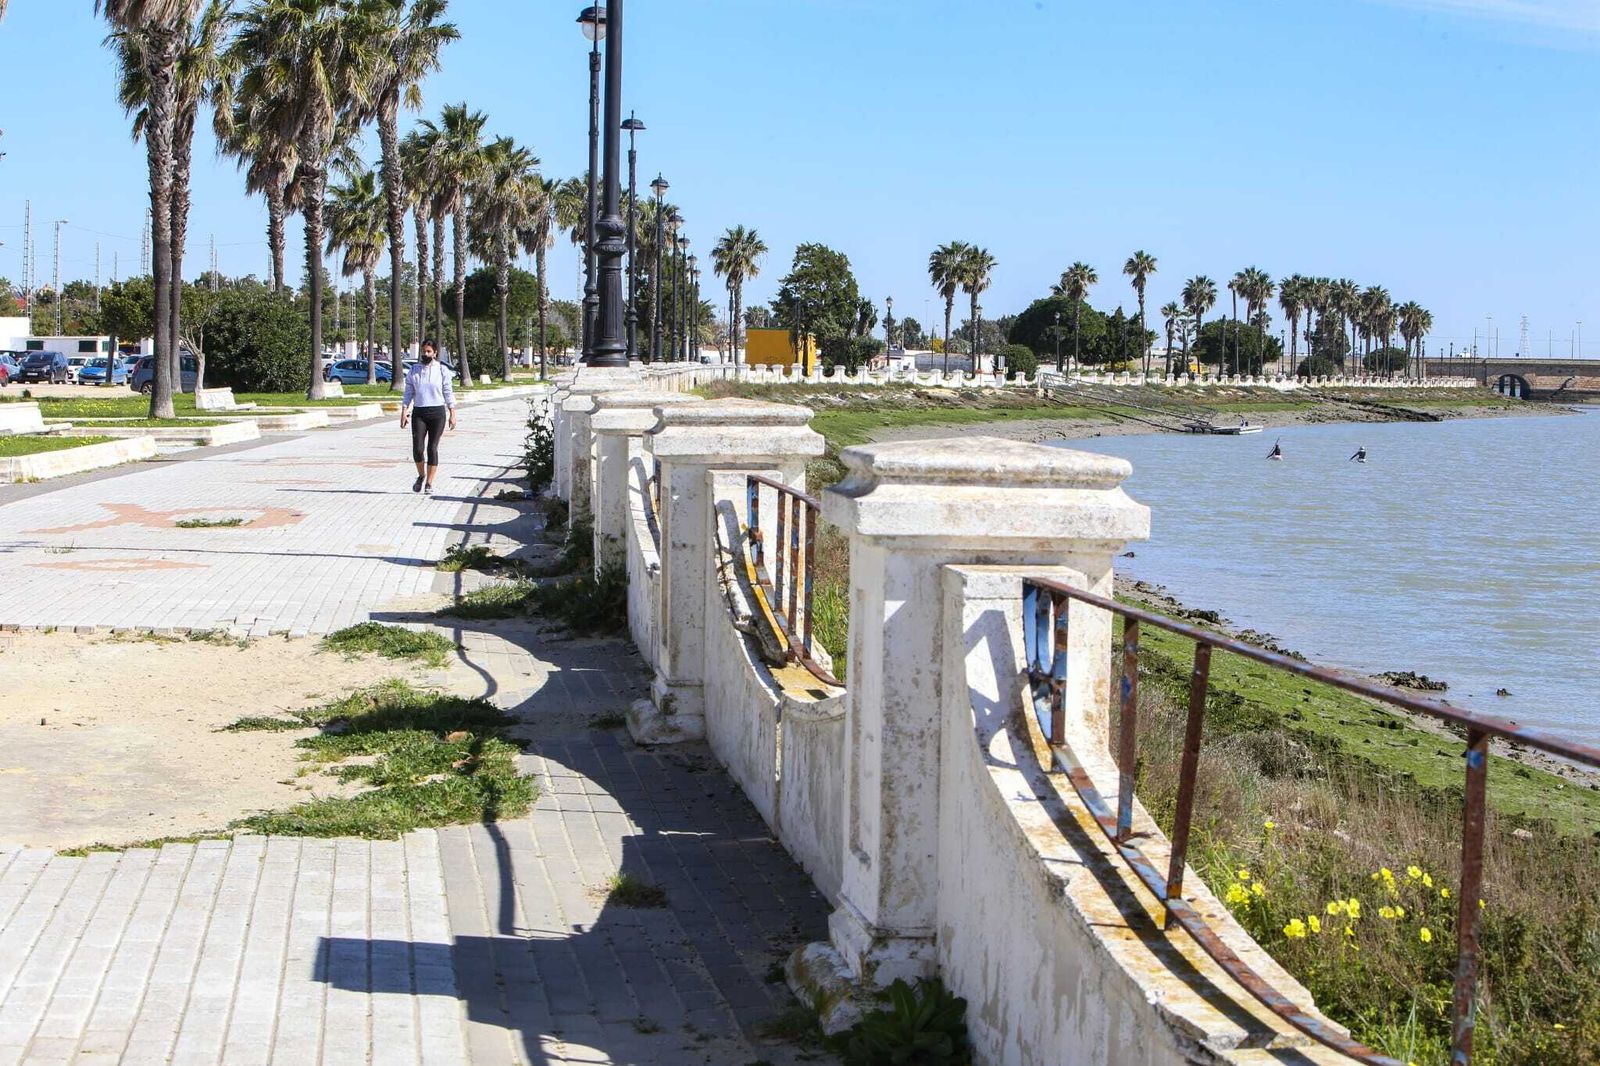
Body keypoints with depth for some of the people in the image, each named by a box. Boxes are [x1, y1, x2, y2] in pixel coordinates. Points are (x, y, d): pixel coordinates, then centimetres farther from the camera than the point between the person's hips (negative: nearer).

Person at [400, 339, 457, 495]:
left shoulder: (442, 371, 3)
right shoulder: (413, 371, 8)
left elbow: (448, 393, 4)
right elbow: (408, 393, 9)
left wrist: (452, 414, -1)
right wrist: (404, 412, -1)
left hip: (437, 413, -1)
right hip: (418, 413, 1)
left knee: (432, 448, -2)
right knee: (417, 448, -7)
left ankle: (429, 483, 5)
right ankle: (421, 476, 19)